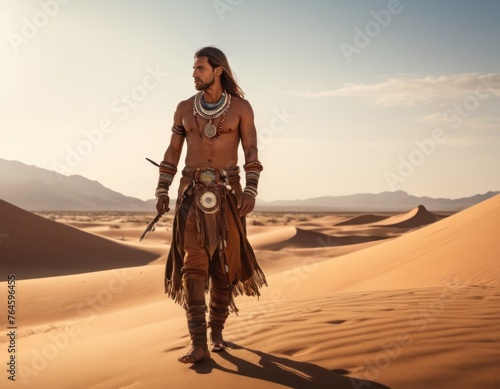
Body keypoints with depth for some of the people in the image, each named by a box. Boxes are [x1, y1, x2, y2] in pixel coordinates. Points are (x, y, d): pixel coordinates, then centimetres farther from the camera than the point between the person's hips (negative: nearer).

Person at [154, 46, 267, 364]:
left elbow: (252, 152, -2)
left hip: (227, 193, -1)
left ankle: (216, 331, 25)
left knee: (225, 265, 5)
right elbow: (173, 151, 12)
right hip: (192, 192, 1)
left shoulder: (241, 107, 2)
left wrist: (250, 191, -14)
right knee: (193, 265, -9)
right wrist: (162, 190, 3)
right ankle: (199, 345, -10)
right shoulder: (185, 108, 8)